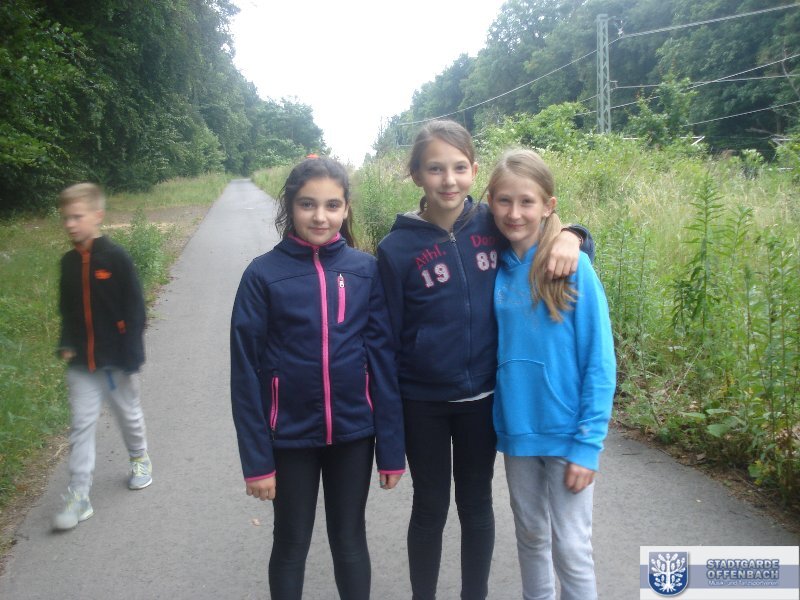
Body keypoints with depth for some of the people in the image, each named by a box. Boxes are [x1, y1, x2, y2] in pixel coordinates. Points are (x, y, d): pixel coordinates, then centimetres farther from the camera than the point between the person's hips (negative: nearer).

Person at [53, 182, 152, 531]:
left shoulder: (116, 259, -14)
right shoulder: (69, 262, 2)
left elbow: (135, 310, -13)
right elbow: (67, 309, 12)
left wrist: (132, 355, -15)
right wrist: (66, 344, -1)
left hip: (116, 359, -4)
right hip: (81, 362, 4)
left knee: (128, 414, 16)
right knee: (81, 425, 4)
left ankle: (140, 459, 41)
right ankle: (78, 496, 10)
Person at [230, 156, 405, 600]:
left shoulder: (365, 269, -5)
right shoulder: (264, 274, -9)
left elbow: (383, 360, -3)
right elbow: (246, 372, -7)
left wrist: (391, 447, -2)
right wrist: (256, 459, -8)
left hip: (353, 433, 1)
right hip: (290, 436, -1)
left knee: (349, 539, 18)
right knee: (292, 543, 17)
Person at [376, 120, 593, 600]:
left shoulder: (494, 225, -6)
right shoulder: (397, 248, -10)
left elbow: (544, 228, 10)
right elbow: (388, 337, -6)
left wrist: (569, 236, -15)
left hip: (482, 396, 2)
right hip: (422, 402, -2)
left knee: (476, 503, 18)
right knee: (430, 508, 14)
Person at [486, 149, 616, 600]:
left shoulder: (574, 266, -12)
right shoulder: (496, 269, -1)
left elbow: (600, 362, -11)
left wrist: (588, 443, -14)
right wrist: (504, 423, 2)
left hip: (566, 432, -4)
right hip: (517, 431, 4)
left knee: (570, 549, 6)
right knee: (531, 536, 19)